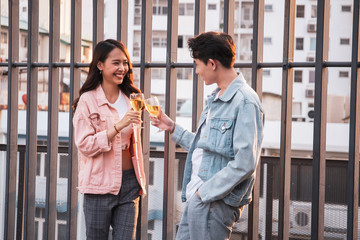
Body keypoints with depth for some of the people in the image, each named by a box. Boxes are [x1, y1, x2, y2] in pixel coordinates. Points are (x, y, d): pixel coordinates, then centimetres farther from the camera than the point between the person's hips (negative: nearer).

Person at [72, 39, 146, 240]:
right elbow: (85, 145, -13)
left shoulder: (130, 99, 11)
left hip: (129, 181, 4)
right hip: (100, 184, -4)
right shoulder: (88, 100, -6)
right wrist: (118, 126, -22)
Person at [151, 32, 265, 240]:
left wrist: (205, 192, -18)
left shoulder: (245, 102, -16)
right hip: (197, 199, 9)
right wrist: (173, 129, 23)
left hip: (214, 202, -9)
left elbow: (245, 162, -22)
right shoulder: (216, 99, 17)